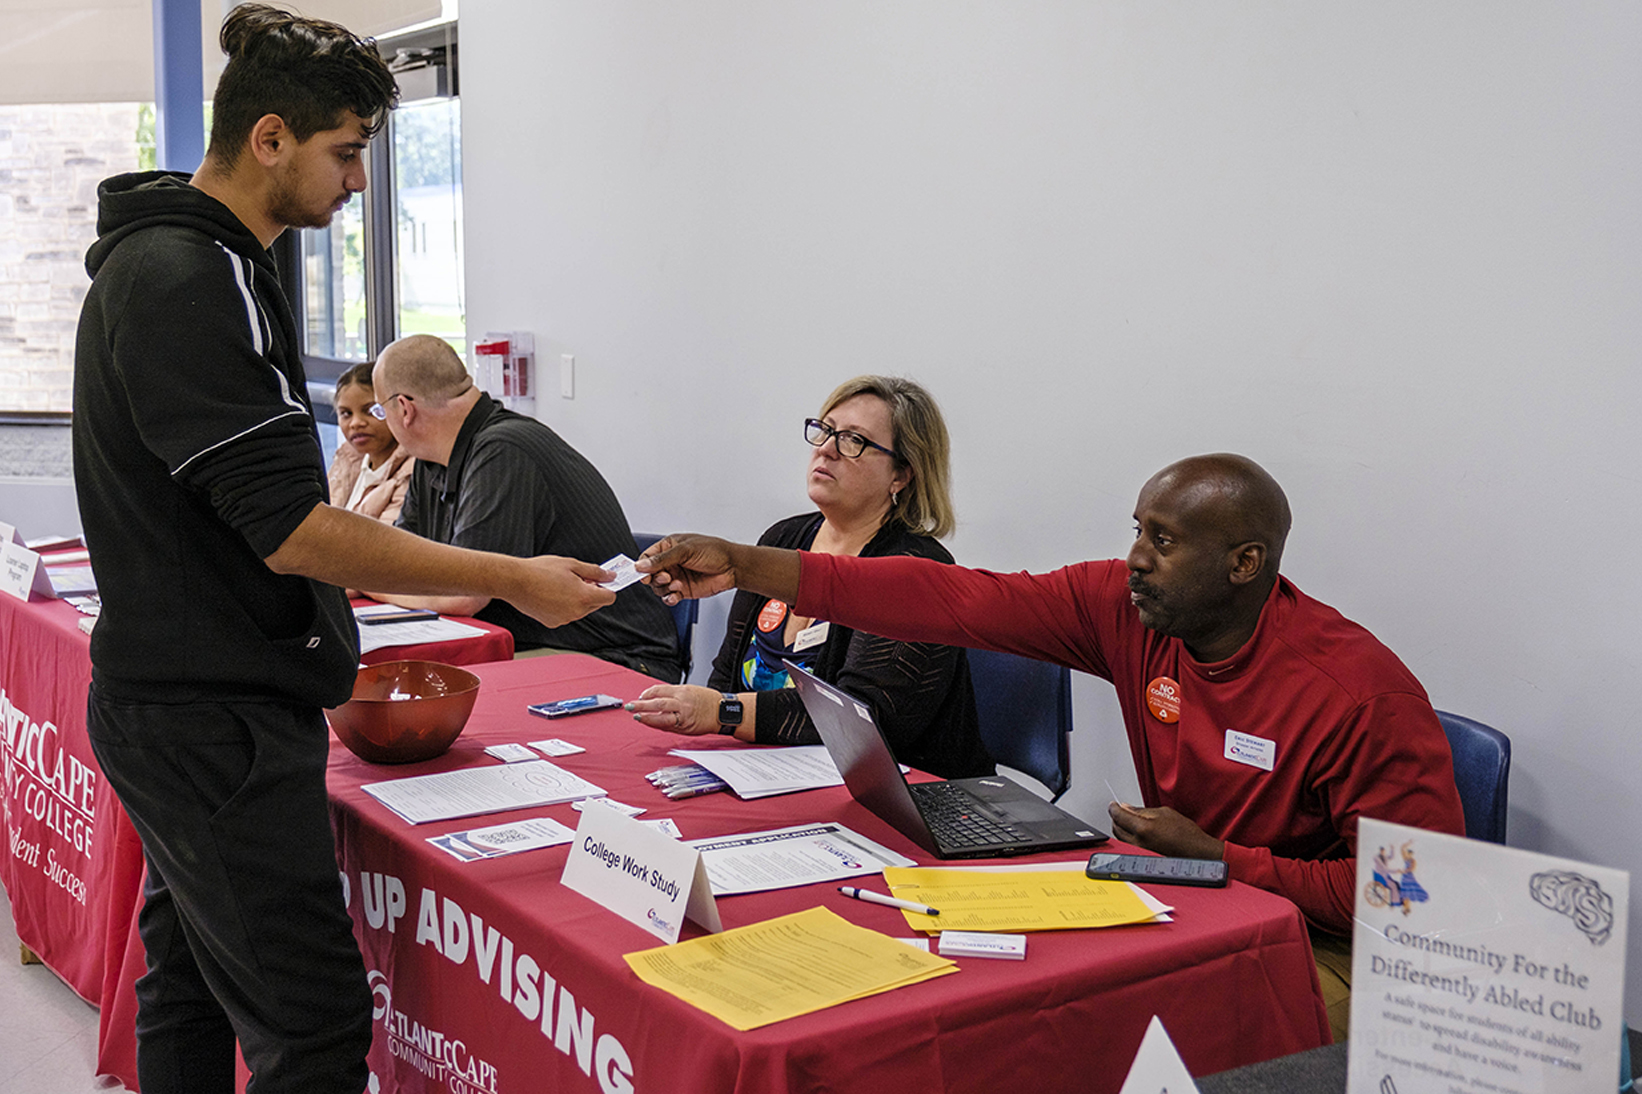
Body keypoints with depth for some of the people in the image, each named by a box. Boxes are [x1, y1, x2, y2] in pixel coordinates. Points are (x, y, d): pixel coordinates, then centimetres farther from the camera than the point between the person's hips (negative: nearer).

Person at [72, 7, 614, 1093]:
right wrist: (512, 579, -21)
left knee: (193, 986, 19)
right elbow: (291, 531, -24)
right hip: (215, 724, -11)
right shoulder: (190, 280, -19)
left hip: (178, 706, 11)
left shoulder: (168, 259, 14)